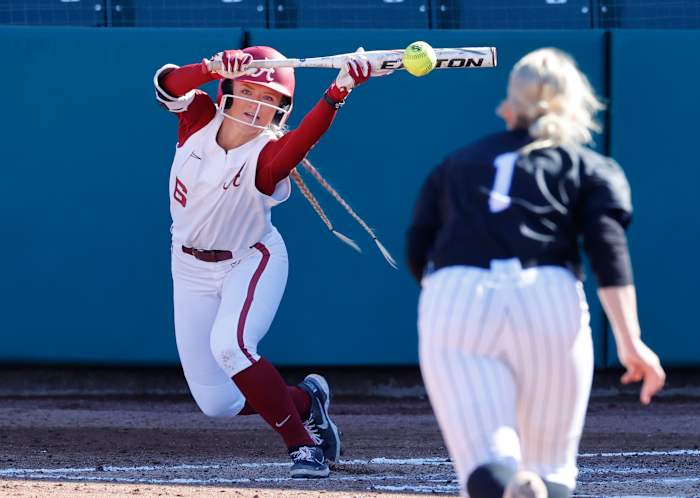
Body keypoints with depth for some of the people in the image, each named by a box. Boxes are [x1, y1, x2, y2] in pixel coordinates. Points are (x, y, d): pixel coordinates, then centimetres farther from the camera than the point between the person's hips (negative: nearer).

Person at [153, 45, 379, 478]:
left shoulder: (268, 154, -26)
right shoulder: (199, 117, -15)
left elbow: (302, 139, -48)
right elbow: (168, 83, -32)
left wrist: (337, 93, -65)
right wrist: (212, 68, -52)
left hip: (252, 261, -4)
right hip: (192, 267, 4)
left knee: (229, 345, -34)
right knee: (216, 403, 2)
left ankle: (302, 443, -19)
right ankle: (306, 402, 29)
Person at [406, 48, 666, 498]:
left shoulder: (456, 164, 28)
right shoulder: (590, 168, 20)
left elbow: (418, 250, 17)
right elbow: (609, 250, 2)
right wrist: (630, 342, -5)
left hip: (452, 297, 1)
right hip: (548, 302, -1)